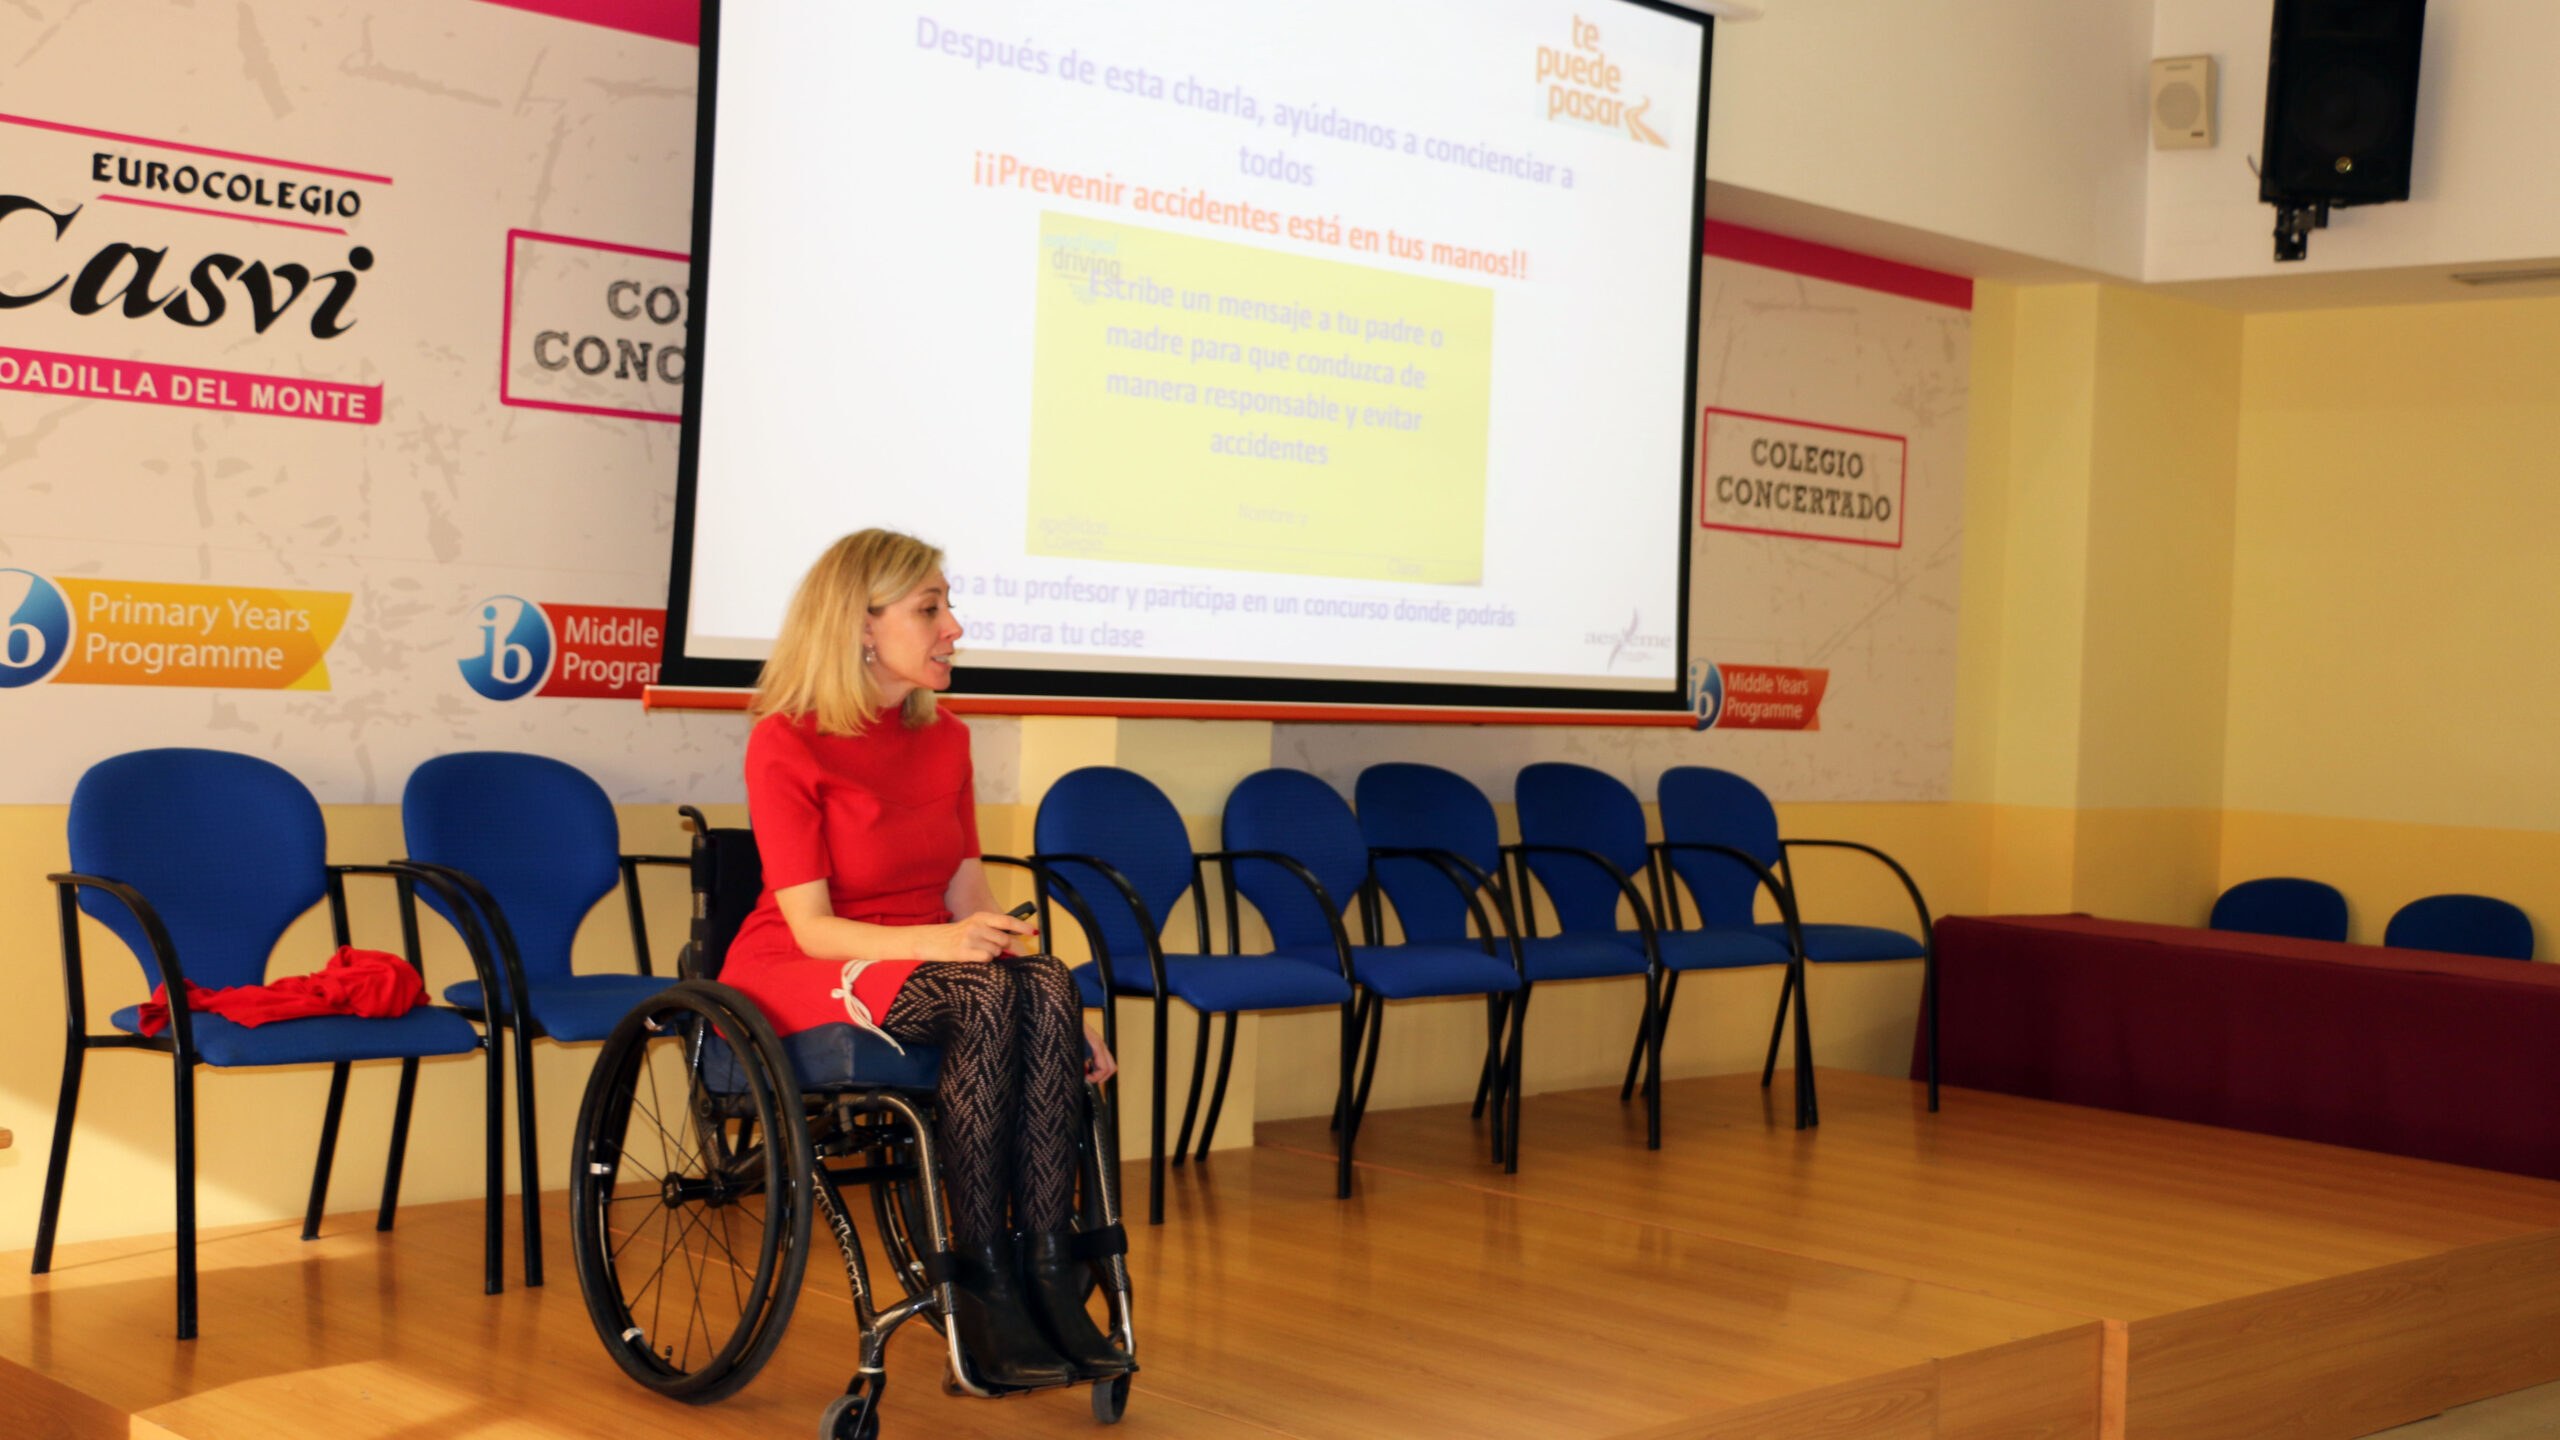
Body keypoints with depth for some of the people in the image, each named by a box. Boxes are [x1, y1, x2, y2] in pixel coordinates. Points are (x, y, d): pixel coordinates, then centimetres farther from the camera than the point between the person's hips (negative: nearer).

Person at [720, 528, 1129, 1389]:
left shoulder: (944, 738, 6)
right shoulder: (786, 743, -13)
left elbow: (970, 899, 3)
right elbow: (812, 927, -17)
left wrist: (1064, 1016, -11)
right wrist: (936, 941, -35)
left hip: (923, 964, 6)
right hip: (794, 978, -5)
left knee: (1046, 987, -28)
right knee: (985, 995, -34)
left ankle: (1048, 1272, -30)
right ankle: (981, 1278, -29)